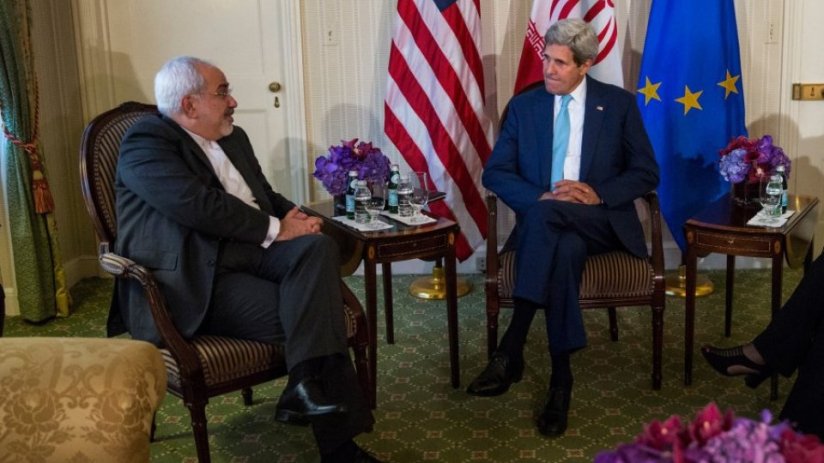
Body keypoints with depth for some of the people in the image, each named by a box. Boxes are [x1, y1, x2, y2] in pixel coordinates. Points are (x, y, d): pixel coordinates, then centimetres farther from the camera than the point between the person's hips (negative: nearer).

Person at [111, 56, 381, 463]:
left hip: (251, 250, 8)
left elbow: (266, 196, 25)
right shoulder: (147, 141, -5)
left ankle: (310, 385, -33)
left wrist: (293, 216, 1)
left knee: (317, 247, -25)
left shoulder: (232, 138, 22)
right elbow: (200, 205, -19)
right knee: (312, 311, -23)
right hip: (195, 278, -7)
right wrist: (276, 229, -15)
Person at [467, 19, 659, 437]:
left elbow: (646, 174, 4)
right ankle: (560, 377, -31)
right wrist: (539, 197, -15)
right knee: (565, 249, -37)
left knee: (546, 217, -36)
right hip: (543, 222, 1)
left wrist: (597, 194, -15)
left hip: (600, 222, -1)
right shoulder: (523, 106, 10)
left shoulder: (619, 104, 6)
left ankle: (511, 349, -36)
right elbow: (495, 172, 4)